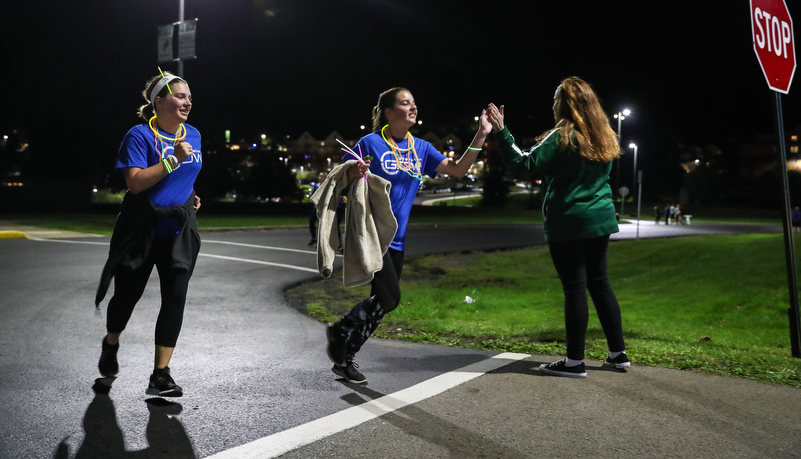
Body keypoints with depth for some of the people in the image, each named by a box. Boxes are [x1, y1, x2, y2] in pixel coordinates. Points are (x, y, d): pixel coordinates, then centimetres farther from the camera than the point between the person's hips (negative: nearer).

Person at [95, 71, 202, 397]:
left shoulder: (193, 135, 8)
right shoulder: (140, 136, -11)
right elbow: (135, 182, -22)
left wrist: (190, 196, 8)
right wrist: (174, 159, -27)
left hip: (178, 233, 4)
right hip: (141, 231, -4)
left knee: (175, 298, -6)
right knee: (127, 294, 10)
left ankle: (160, 375, 0)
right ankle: (110, 346, 43)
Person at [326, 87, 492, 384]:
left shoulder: (421, 148, 9)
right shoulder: (371, 143, -7)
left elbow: (458, 169, 3)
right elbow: (342, 184, -2)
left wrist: (481, 135, -5)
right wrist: (353, 175, -26)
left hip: (396, 239, 7)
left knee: (381, 301, 9)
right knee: (390, 297, -13)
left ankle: (343, 358, 25)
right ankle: (340, 334, 10)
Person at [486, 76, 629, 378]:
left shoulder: (562, 136, -12)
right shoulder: (604, 137, 11)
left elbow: (523, 165, -18)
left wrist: (501, 132, -17)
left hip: (568, 223, -7)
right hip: (600, 220, 8)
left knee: (574, 288, -4)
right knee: (599, 283, 15)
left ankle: (575, 361, 3)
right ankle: (618, 354, 20)